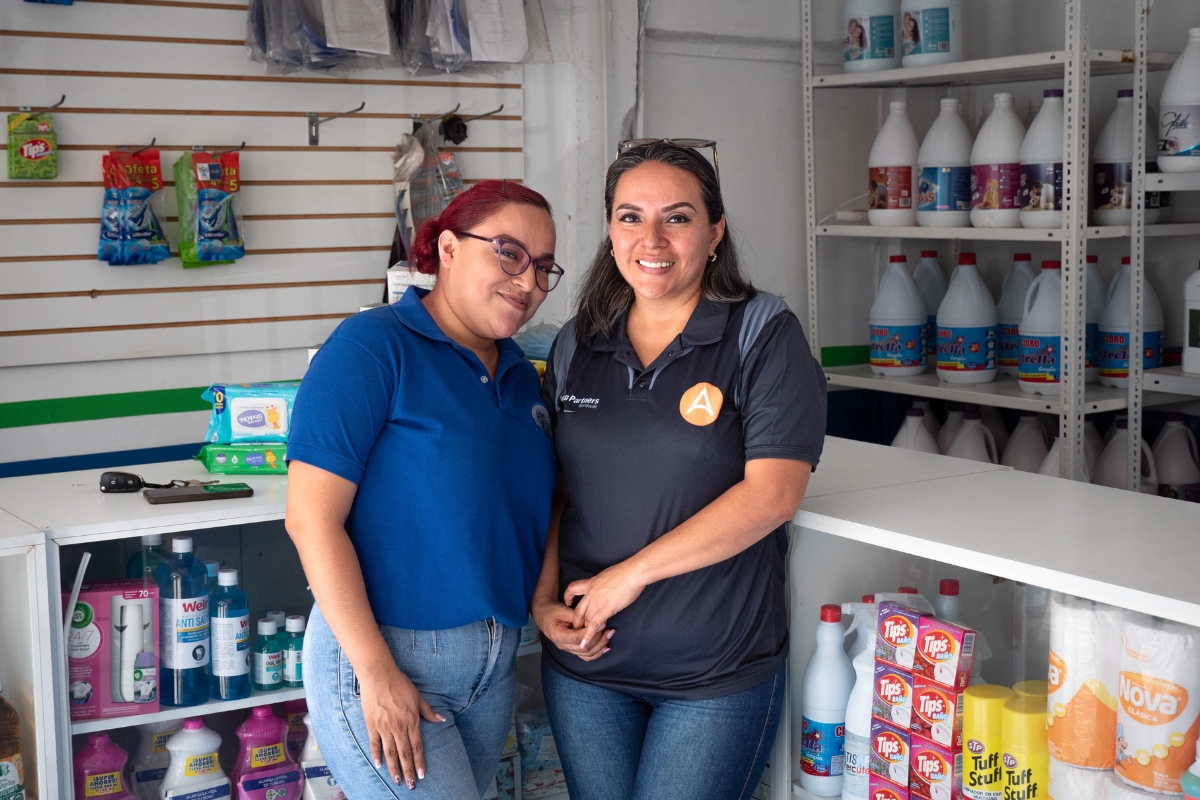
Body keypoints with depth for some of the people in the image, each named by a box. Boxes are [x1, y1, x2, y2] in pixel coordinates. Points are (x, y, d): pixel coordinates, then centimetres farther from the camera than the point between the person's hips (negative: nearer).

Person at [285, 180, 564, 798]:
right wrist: (377, 672, -20)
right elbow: (311, 518, -17)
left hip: (494, 664, 7)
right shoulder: (372, 347, -12)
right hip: (379, 656, -7)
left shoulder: (521, 377, 10)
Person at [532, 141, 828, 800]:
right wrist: (544, 599, -4)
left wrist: (629, 575, -16)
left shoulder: (763, 333, -8)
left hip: (718, 671, -4)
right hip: (585, 661, 4)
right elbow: (554, 490, 12)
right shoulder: (576, 346, 6)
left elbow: (771, 494, -17)